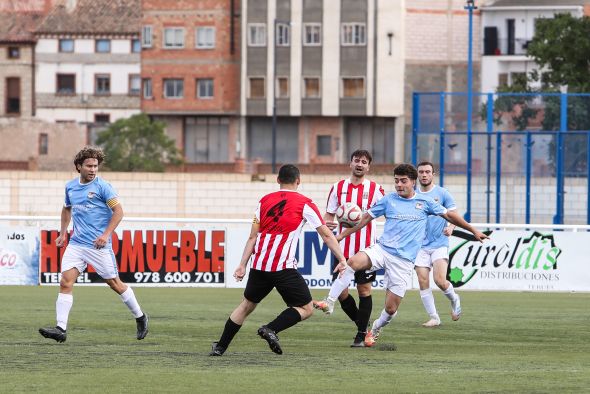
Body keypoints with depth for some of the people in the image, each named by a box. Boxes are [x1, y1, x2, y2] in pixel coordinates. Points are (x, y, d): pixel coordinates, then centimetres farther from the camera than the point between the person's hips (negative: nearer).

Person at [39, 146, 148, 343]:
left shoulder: (102, 186, -9)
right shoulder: (70, 187, 9)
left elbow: (118, 211, -10)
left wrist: (106, 234, -18)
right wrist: (63, 233, 22)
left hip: (98, 245, -5)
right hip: (76, 244, 5)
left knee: (115, 283, 4)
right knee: (65, 282, -9)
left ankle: (140, 318, 24)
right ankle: (61, 329, -11)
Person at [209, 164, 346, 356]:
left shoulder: (265, 201, 15)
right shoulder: (304, 203, 4)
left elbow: (253, 237, 14)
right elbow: (326, 235, 2)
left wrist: (242, 265, 15)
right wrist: (343, 261, 6)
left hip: (259, 266, 5)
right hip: (283, 267, -5)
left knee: (247, 305, 23)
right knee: (306, 309, 4)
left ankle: (220, 347, 21)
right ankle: (271, 329, -17)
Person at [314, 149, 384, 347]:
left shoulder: (375, 189, 0)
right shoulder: (338, 188, 7)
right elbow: (328, 214, 12)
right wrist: (326, 223, -12)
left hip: (366, 248, -3)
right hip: (343, 248, 3)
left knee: (364, 289, -2)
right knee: (341, 292, 0)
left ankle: (361, 335, 7)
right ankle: (362, 325, 20)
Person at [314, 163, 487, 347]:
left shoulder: (424, 201, 7)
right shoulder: (388, 200, 8)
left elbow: (449, 215, 16)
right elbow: (366, 218, 15)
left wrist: (473, 231, 19)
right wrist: (343, 235, 14)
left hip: (404, 261, 0)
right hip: (382, 249, 0)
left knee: (391, 308, -2)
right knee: (353, 262, -32)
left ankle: (376, 329, 30)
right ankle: (329, 303, -29)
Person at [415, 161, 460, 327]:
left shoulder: (442, 193, 0)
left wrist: (450, 228, -20)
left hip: (439, 244, -3)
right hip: (420, 246, 3)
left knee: (440, 280, -17)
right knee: (423, 282, -6)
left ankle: (454, 299, 15)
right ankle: (434, 317, 5)